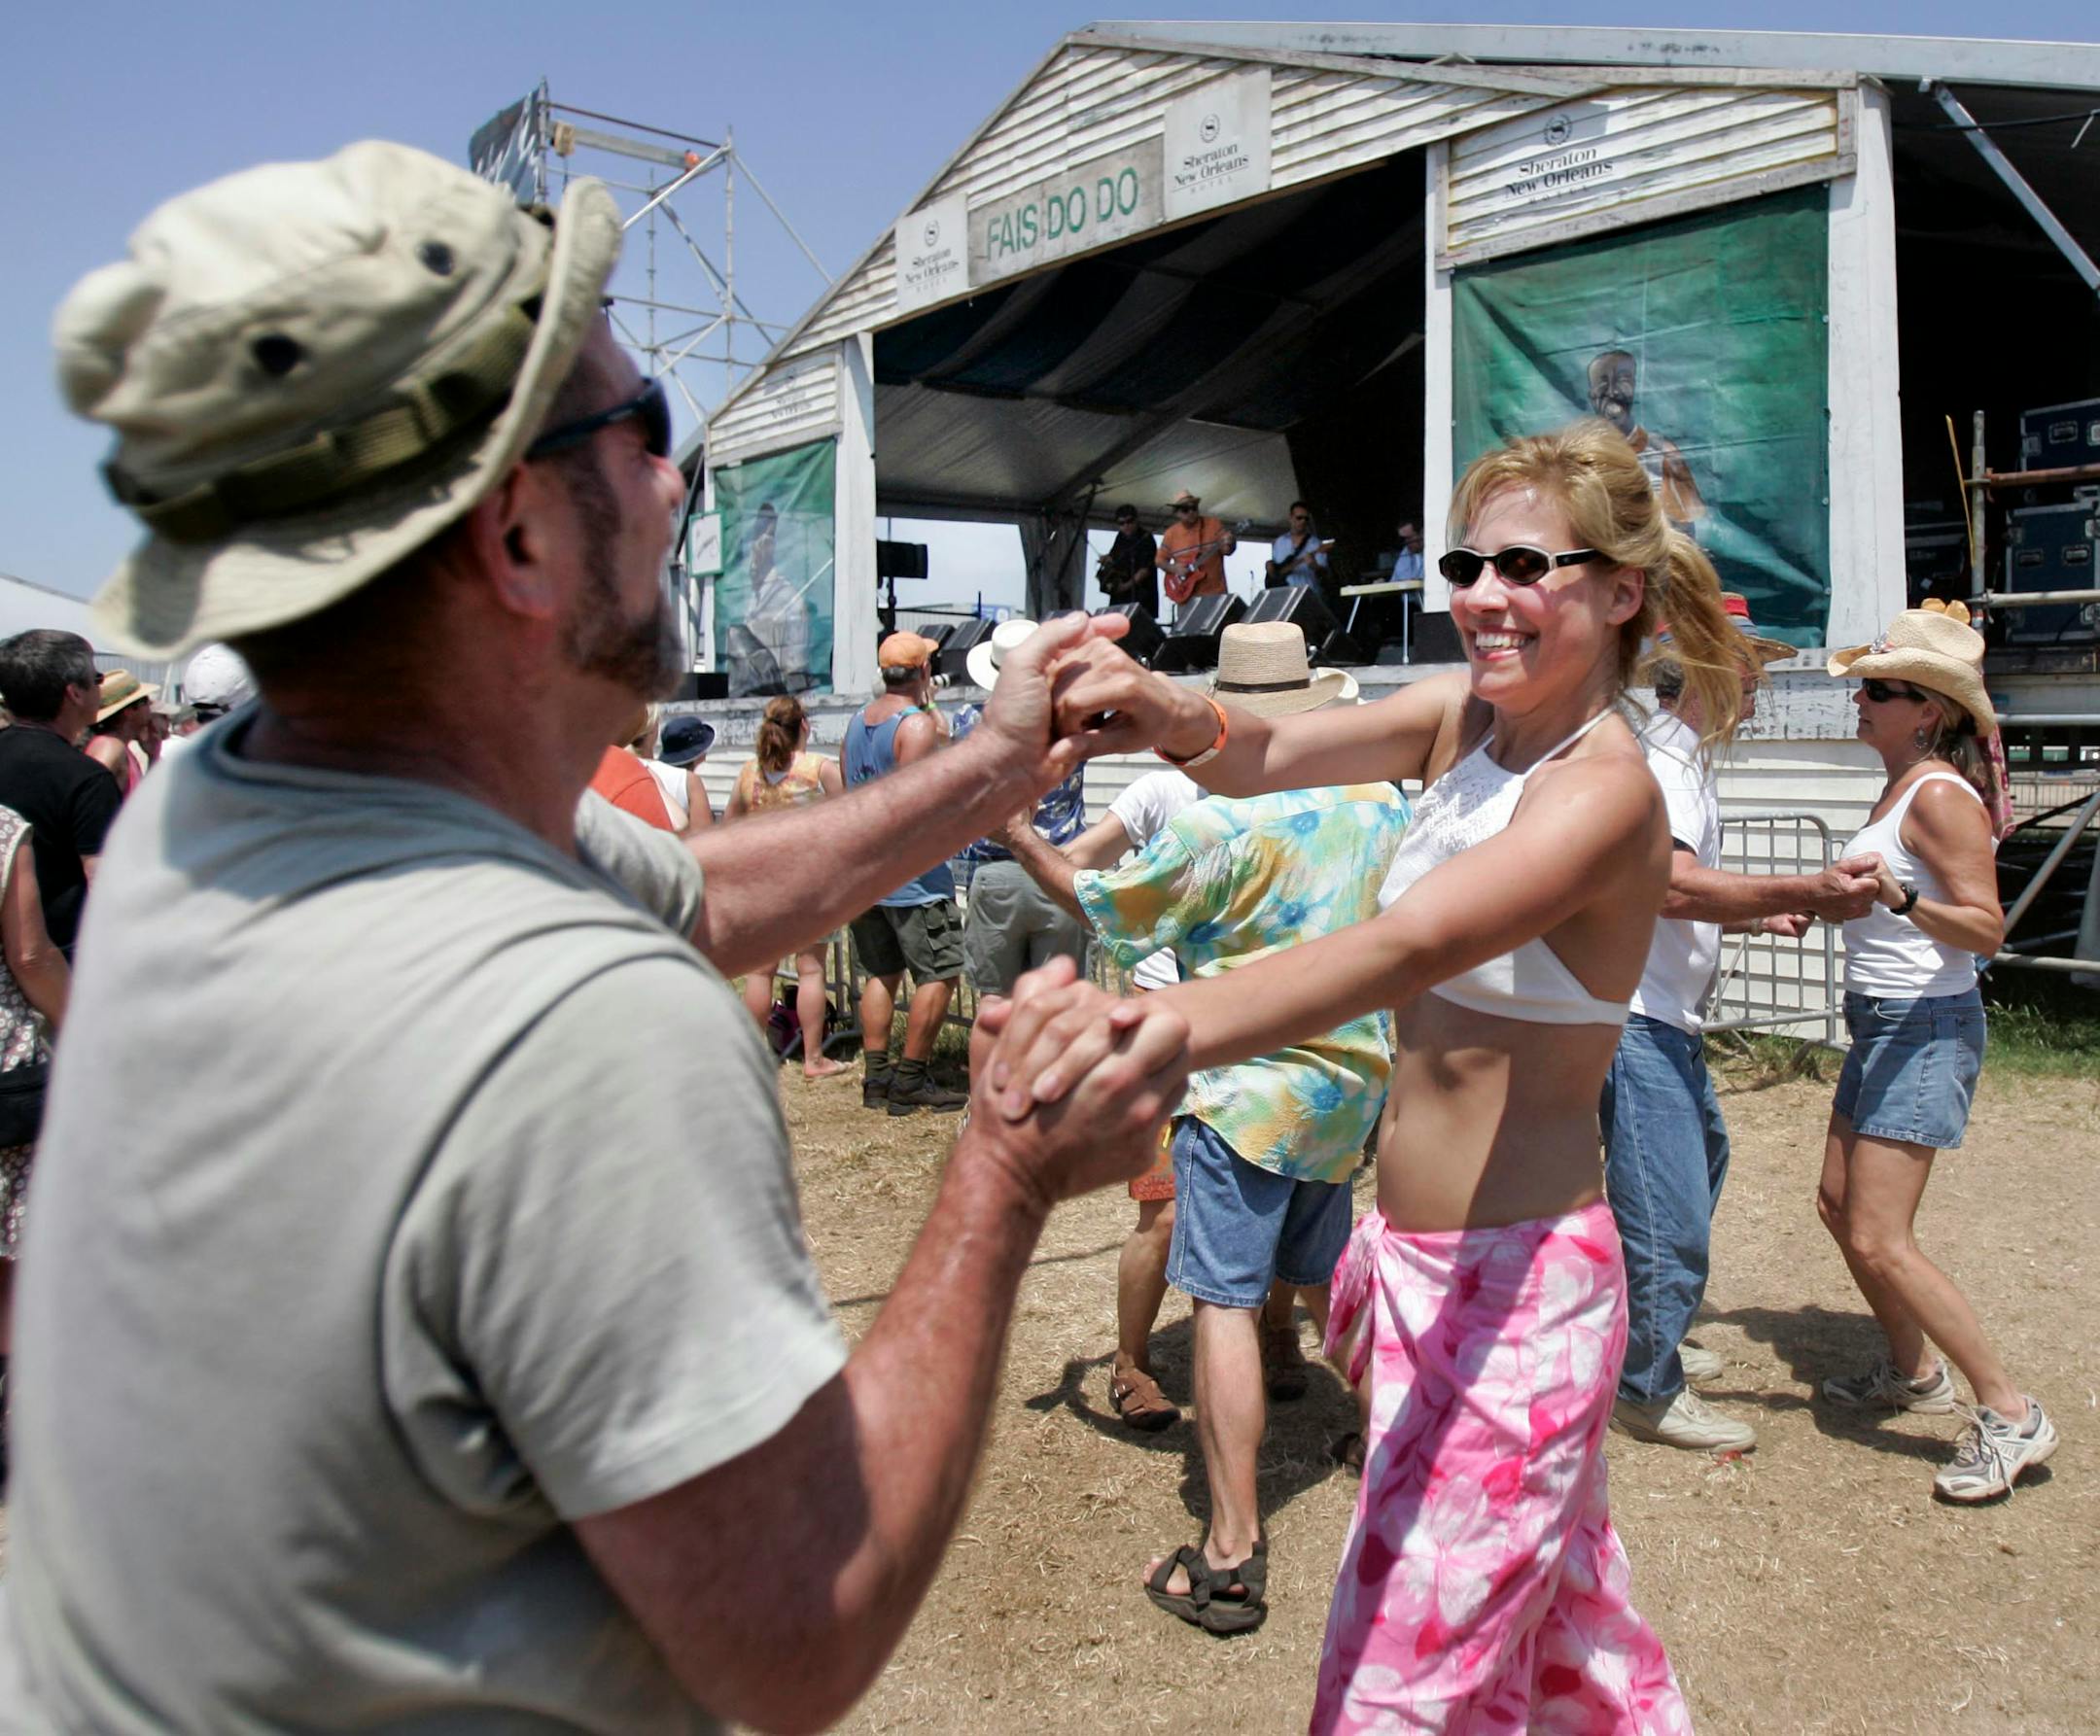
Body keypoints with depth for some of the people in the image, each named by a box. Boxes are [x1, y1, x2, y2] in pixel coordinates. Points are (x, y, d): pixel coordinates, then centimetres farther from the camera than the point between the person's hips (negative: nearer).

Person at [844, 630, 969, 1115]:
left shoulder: (858, 720, 11)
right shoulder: (919, 724, -14)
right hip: (911, 873, -8)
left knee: (881, 973, 15)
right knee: (939, 972, 1)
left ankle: (875, 1078, 15)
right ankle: (911, 1080, 2)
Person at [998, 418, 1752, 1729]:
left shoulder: (1606, 788, -21)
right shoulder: (1463, 715, 2)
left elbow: (1405, 950, -37)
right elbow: (1268, 756, -10)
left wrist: (1149, 1024, -52)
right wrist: (1161, 706, -34)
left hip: (1516, 1280, -8)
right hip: (1422, 1259, 8)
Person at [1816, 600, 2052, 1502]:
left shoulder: (1940, 794, -17)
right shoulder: (1901, 788, 11)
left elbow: (1986, 926, -23)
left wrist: (1897, 895, -37)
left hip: (1925, 1028, -10)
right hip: (1881, 1024, 10)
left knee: (1881, 1242, -9)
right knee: (1839, 1206, 17)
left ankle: (2011, 1413, 4)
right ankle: (1913, 1369, 35)